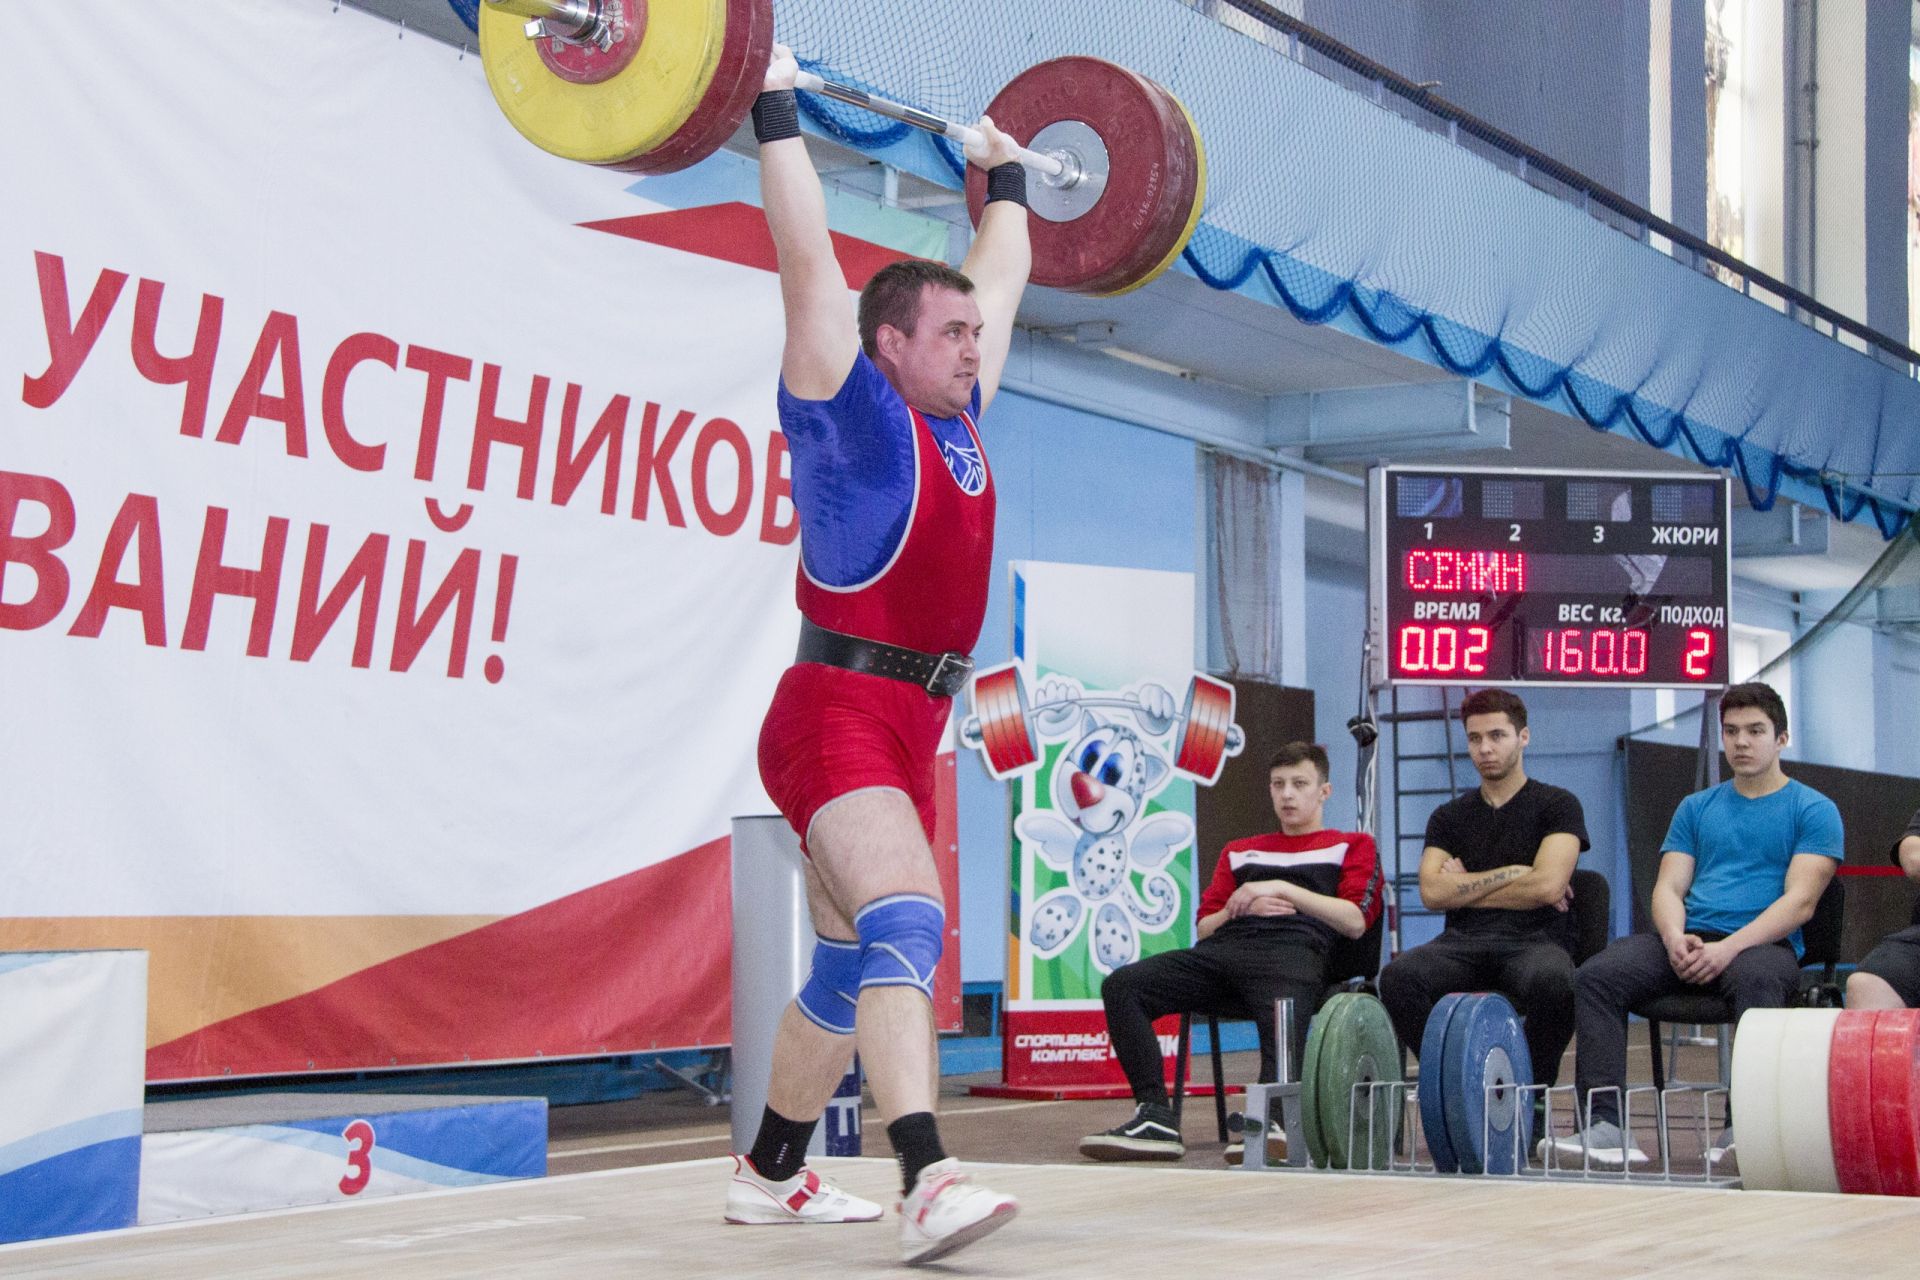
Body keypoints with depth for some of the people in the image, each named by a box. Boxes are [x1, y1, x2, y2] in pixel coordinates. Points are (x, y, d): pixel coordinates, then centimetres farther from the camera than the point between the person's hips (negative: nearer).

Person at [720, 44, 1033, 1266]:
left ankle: (769, 1174, 26)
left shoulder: (958, 422, 15)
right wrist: (779, 109, -7)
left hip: (905, 736, 9)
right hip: (835, 718, -9)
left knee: (854, 964, 14)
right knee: (906, 924, -25)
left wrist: (1006, 176, 36)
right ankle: (929, 1186, -36)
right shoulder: (851, 413, -5)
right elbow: (808, 258, -9)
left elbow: (1002, 279, 29)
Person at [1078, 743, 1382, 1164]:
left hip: (1293, 949, -4)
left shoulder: (1351, 845, 24)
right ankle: (1156, 1117, -31)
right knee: (1122, 986, -24)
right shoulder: (1239, 852, 36)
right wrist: (1240, 908, 5)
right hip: (1224, 948, 4)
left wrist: (1284, 889, -1)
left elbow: (1355, 921, 7)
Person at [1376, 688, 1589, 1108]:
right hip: (1463, 943, 3)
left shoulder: (1557, 805, 8)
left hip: (1532, 940, -3)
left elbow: (1547, 886, -8)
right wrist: (1512, 873, -1)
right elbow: (1433, 892, 2)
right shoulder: (1449, 817, 19)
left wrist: (1466, 887, 2)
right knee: (1398, 977, -32)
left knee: (1552, 980, -41)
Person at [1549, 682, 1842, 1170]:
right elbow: (1669, 887, 12)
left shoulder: (1813, 810, 7)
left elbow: (1800, 901, -6)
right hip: (1689, 939, 4)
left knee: (1755, 979, -42)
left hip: (1762, 942, -4)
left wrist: (1729, 947, -20)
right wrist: (1675, 938, -12)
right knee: (1596, 976, -24)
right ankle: (1604, 1125, -32)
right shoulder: (1696, 808, 21)